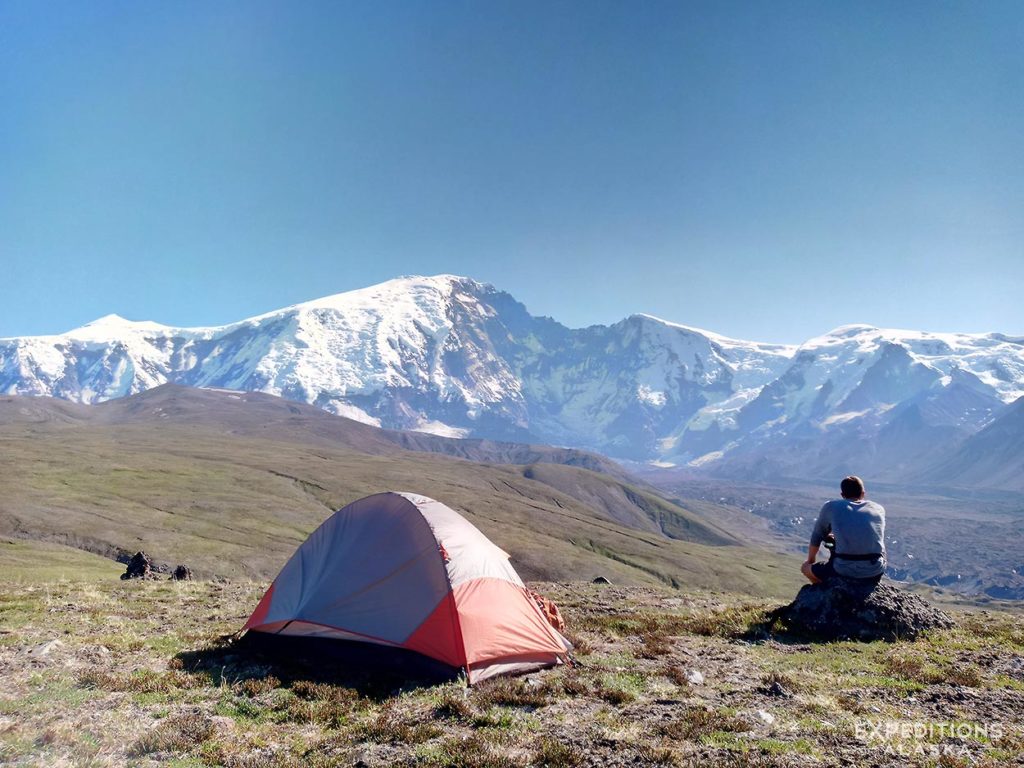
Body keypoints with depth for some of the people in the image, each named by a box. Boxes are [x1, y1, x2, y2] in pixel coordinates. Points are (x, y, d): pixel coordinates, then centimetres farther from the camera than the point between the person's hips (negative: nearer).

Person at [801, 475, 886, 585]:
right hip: (876, 573, 3)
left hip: (845, 571, -3)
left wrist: (810, 561, 37)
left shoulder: (831, 507, 7)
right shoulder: (879, 509, 14)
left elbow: (816, 537, 19)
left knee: (805, 568, 23)